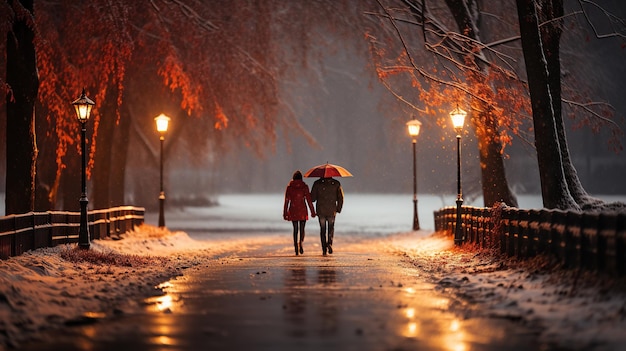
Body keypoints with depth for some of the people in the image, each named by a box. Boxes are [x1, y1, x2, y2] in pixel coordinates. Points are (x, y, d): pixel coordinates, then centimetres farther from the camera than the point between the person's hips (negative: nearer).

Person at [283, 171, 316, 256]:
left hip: (293, 210, 1)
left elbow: (286, 201, 0)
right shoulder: (304, 186, -3)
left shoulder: (289, 187, 0)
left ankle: (296, 248, 6)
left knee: (295, 229, 11)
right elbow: (309, 200, -4)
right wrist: (312, 212, 2)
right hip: (302, 210, -1)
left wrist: (285, 213, 4)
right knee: (302, 229, 8)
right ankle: (300, 242, -19)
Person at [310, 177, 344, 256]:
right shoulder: (336, 183, -3)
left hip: (321, 211, 0)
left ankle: (324, 249, 5)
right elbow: (340, 198, -2)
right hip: (332, 211, 0)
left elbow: (312, 198, -6)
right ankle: (329, 243, -7)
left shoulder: (317, 183, -5)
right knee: (331, 228, 17)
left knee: (323, 229, 11)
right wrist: (338, 209, 9)